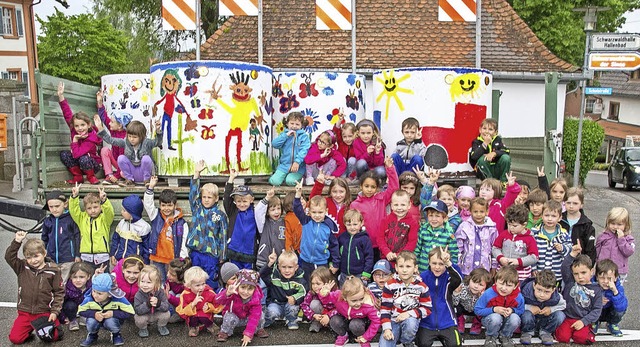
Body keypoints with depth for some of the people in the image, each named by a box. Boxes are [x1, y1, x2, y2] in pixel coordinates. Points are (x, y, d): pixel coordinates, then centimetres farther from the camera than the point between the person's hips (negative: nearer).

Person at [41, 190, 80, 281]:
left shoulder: (71, 219, -8)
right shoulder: (47, 221, 4)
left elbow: (77, 236, -5)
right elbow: (44, 239, 15)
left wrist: (77, 255, -5)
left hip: (68, 259, -5)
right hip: (52, 259, 5)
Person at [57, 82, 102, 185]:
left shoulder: (91, 139, -29)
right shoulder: (74, 131, -10)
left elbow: (76, 155, -36)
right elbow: (67, 114, -14)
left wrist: (75, 140, -28)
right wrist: (61, 96, -18)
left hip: (93, 165, -6)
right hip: (79, 163, 7)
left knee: (84, 159, -37)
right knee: (64, 154, -15)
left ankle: (91, 177, -7)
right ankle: (78, 177, -2)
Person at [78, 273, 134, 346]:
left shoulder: (118, 299, -28)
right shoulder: (89, 299, -23)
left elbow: (130, 312, -21)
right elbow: (81, 311, -8)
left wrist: (113, 313, -33)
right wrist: (94, 314, -27)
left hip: (113, 319, -2)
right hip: (96, 320, 2)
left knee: (110, 322, -34)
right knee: (91, 322, -30)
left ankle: (116, 335, 2)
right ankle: (92, 335, 7)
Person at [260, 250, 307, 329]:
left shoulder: (299, 279, -10)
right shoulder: (274, 276, -12)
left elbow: (303, 293, -12)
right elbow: (262, 274, -26)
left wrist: (295, 298, -31)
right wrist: (270, 264, -40)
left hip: (290, 303, 1)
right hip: (275, 303, -1)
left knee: (293, 307, -32)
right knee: (272, 312, -31)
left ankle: (292, 321, 1)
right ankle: (264, 322, 4)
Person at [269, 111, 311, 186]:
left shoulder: (304, 136, -1)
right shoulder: (284, 134, 10)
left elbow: (304, 150, -13)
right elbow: (274, 144, -4)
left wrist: (297, 162, -27)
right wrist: (286, 135, -11)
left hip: (298, 166, -3)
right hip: (284, 165, 3)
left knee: (290, 181, -23)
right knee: (274, 181, -15)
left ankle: (299, 177, 9)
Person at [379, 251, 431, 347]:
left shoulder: (421, 286, -4)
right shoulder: (390, 285, -6)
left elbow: (427, 308, -1)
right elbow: (385, 308, -4)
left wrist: (409, 313, -17)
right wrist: (387, 328, -15)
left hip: (412, 319, 0)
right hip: (393, 320, 0)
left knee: (410, 323, -36)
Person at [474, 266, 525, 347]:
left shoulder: (519, 297, -18)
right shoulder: (488, 294, -25)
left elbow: (521, 311, -1)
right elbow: (477, 310, -17)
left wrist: (512, 310, -25)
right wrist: (494, 309, -30)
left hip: (507, 321, 3)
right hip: (490, 318, -2)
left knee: (515, 318, -30)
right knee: (496, 317, -37)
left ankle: (505, 336, 2)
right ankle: (491, 337, -2)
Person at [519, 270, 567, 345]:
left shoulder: (556, 298, -27)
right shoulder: (526, 294, -34)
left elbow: (563, 305, -4)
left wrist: (551, 309, -21)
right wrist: (528, 307, -33)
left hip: (545, 320, 3)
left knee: (560, 315, -23)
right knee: (526, 314, -36)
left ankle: (545, 332, 4)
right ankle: (527, 332, 0)